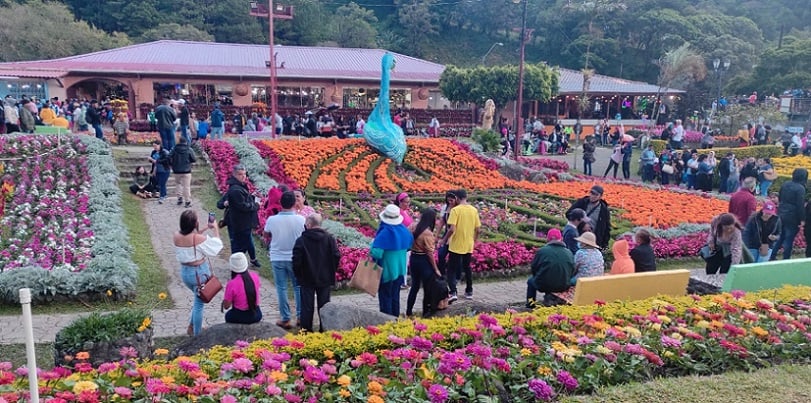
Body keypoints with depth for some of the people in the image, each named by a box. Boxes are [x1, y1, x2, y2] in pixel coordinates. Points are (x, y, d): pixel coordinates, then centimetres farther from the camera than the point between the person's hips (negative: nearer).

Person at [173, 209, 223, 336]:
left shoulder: (176, 236, -7)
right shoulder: (199, 238, -25)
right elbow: (216, 245, -11)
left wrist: (203, 230, 11)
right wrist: (215, 229, 1)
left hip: (185, 272, 7)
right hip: (199, 273, -7)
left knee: (199, 300, 27)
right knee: (199, 304, 8)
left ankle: (191, 327, 33)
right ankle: (196, 334, 17)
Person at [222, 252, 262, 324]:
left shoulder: (231, 284, -21)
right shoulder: (255, 276, -10)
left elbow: (226, 306, -14)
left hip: (240, 318, -3)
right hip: (256, 315, 4)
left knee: (228, 315, 30)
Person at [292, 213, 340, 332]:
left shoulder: (301, 240, -11)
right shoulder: (329, 238, -4)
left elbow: (296, 260, -13)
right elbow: (336, 256, -5)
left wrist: (298, 275, 2)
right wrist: (331, 272, 8)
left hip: (307, 279, -2)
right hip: (325, 279, 2)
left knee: (307, 307, 6)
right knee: (324, 306, 11)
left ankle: (306, 331, 10)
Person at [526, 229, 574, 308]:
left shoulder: (541, 251, -9)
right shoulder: (569, 253, -2)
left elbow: (533, 268, 1)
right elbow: (572, 272, 4)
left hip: (544, 286, -2)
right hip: (563, 287, 2)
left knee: (531, 280, 28)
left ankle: (530, 306, 30)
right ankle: (553, 298, 26)